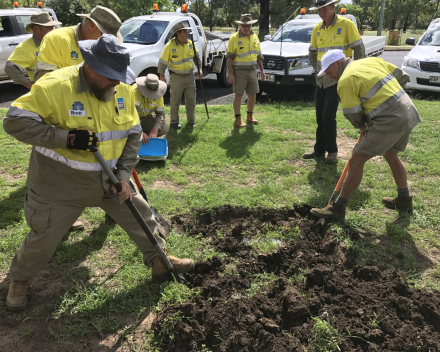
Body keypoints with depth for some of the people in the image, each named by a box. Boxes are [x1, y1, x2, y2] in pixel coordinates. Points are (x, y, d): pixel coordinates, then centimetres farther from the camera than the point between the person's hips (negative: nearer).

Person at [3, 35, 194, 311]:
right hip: (61, 183, -4)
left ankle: (159, 260, 34)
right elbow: (15, 122, -22)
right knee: (44, 238, 8)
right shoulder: (55, 86, -22)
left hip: (109, 177, 5)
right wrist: (66, 138, -32)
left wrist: (124, 175, -6)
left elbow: (133, 134, 2)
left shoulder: (123, 90, -5)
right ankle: (20, 279, 38)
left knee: (141, 216, 10)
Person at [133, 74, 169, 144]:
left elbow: (160, 114, -13)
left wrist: (154, 130, -31)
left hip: (145, 117, 4)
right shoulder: (135, 91, -29)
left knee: (165, 129, -17)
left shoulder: (157, 94, -13)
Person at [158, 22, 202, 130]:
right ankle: (174, 122, 13)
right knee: (175, 100, 2)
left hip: (190, 76, 5)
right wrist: (162, 77, -7)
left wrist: (200, 70, 7)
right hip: (176, 77, -4)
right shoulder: (170, 46, -13)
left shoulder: (190, 43, 1)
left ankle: (191, 120, 22)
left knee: (191, 99, 9)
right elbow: (162, 62, -8)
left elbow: (197, 56, 14)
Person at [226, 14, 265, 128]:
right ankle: (238, 119, 3)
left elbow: (259, 55, 18)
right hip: (239, 71, -5)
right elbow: (229, 57, -9)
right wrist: (230, 74, -15)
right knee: (238, 95, -4)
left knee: (252, 95, 8)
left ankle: (250, 116, 23)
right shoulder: (234, 38, -6)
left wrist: (262, 70, 11)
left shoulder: (255, 37, 11)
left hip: (252, 71, 6)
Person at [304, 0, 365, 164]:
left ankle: (332, 151, 5)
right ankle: (319, 149, 22)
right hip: (321, 79, 6)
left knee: (328, 116, -11)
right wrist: (317, 69, 12)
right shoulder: (317, 29, 7)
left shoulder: (346, 24, -9)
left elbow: (359, 50, -7)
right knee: (320, 117, 10)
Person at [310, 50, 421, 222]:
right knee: (391, 156, 28)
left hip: (389, 122, -9)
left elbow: (353, 115, -8)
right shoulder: (372, 61, 14)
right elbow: (402, 77, 18)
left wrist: (362, 127, 12)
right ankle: (404, 200, 41)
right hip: (409, 114, 9)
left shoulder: (345, 81, -10)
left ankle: (338, 209, 2)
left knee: (356, 161, -3)